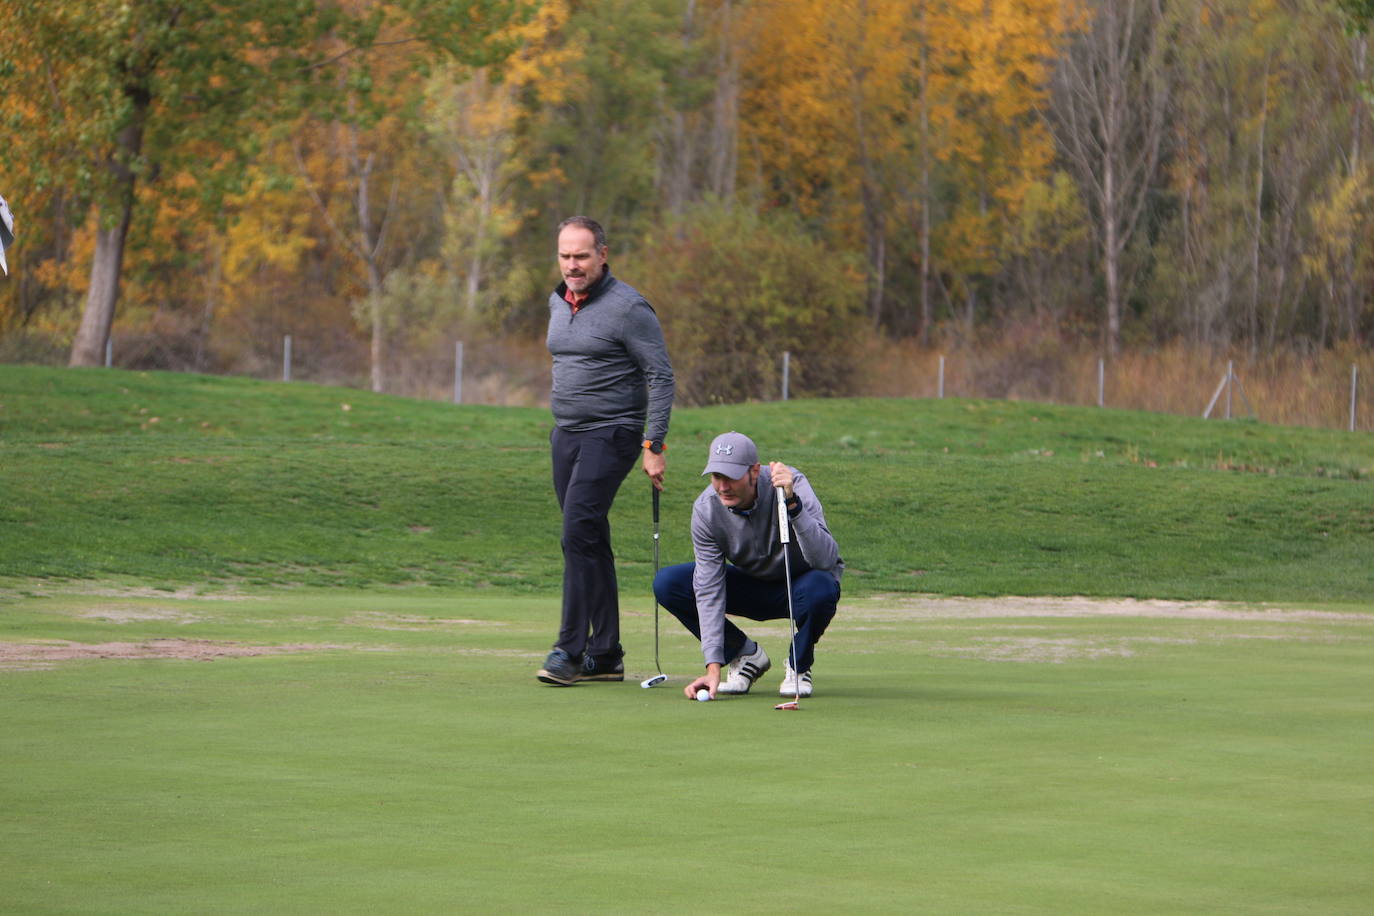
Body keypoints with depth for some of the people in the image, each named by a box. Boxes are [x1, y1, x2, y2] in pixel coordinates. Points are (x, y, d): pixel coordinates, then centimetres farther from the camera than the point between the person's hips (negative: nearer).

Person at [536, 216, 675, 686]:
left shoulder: (628, 307, -12)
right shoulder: (558, 302, 11)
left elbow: (661, 377, -12)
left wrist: (654, 445, -16)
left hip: (610, 435, -8)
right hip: (565, 435, 8)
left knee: (579, 534, -17)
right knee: (589, 541, 7)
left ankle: (570, 649, -16)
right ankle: (605, 655, 11)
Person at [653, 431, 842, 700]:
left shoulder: (793, 485, -30)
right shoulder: (706, 509, -21)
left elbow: (826, 559, -41)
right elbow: (709, 589, -22)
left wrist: (792, 504, -53)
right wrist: (713, 666, -29)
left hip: (798, 585, -3)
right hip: (751, 583, 3)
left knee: (821, 588, -40)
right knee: (667, 583, -18)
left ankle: (799, 666, -7)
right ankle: (747, 656, 0)